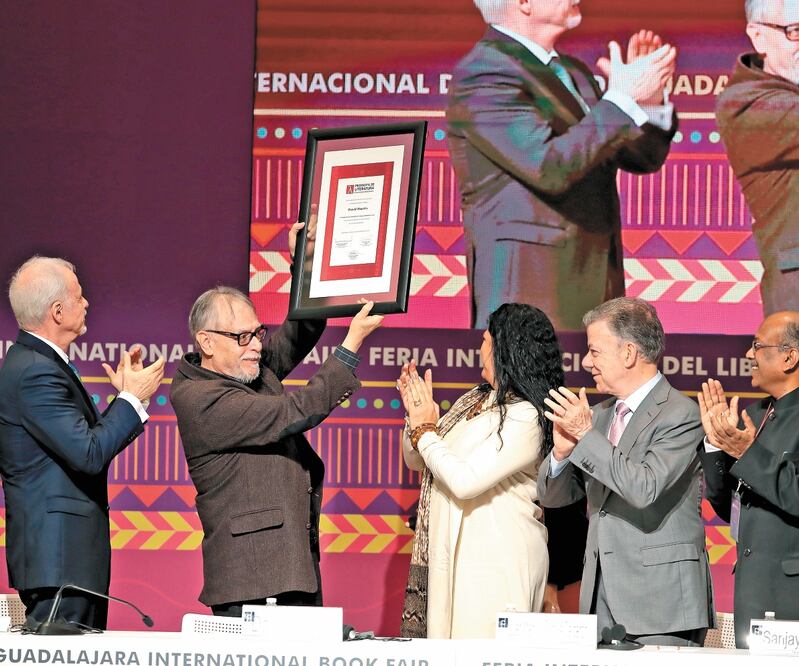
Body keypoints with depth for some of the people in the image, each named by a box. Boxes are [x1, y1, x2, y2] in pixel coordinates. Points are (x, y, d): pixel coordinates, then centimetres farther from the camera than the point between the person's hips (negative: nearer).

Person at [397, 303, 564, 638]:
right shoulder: (474, 400, 12)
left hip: (499, 563, -9)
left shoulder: (526, 416, -14)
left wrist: (425, 429, -9)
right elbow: (416, 462, 20)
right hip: (450, 554, 9)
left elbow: (465, 481, -20)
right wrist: (416, 415, 1)